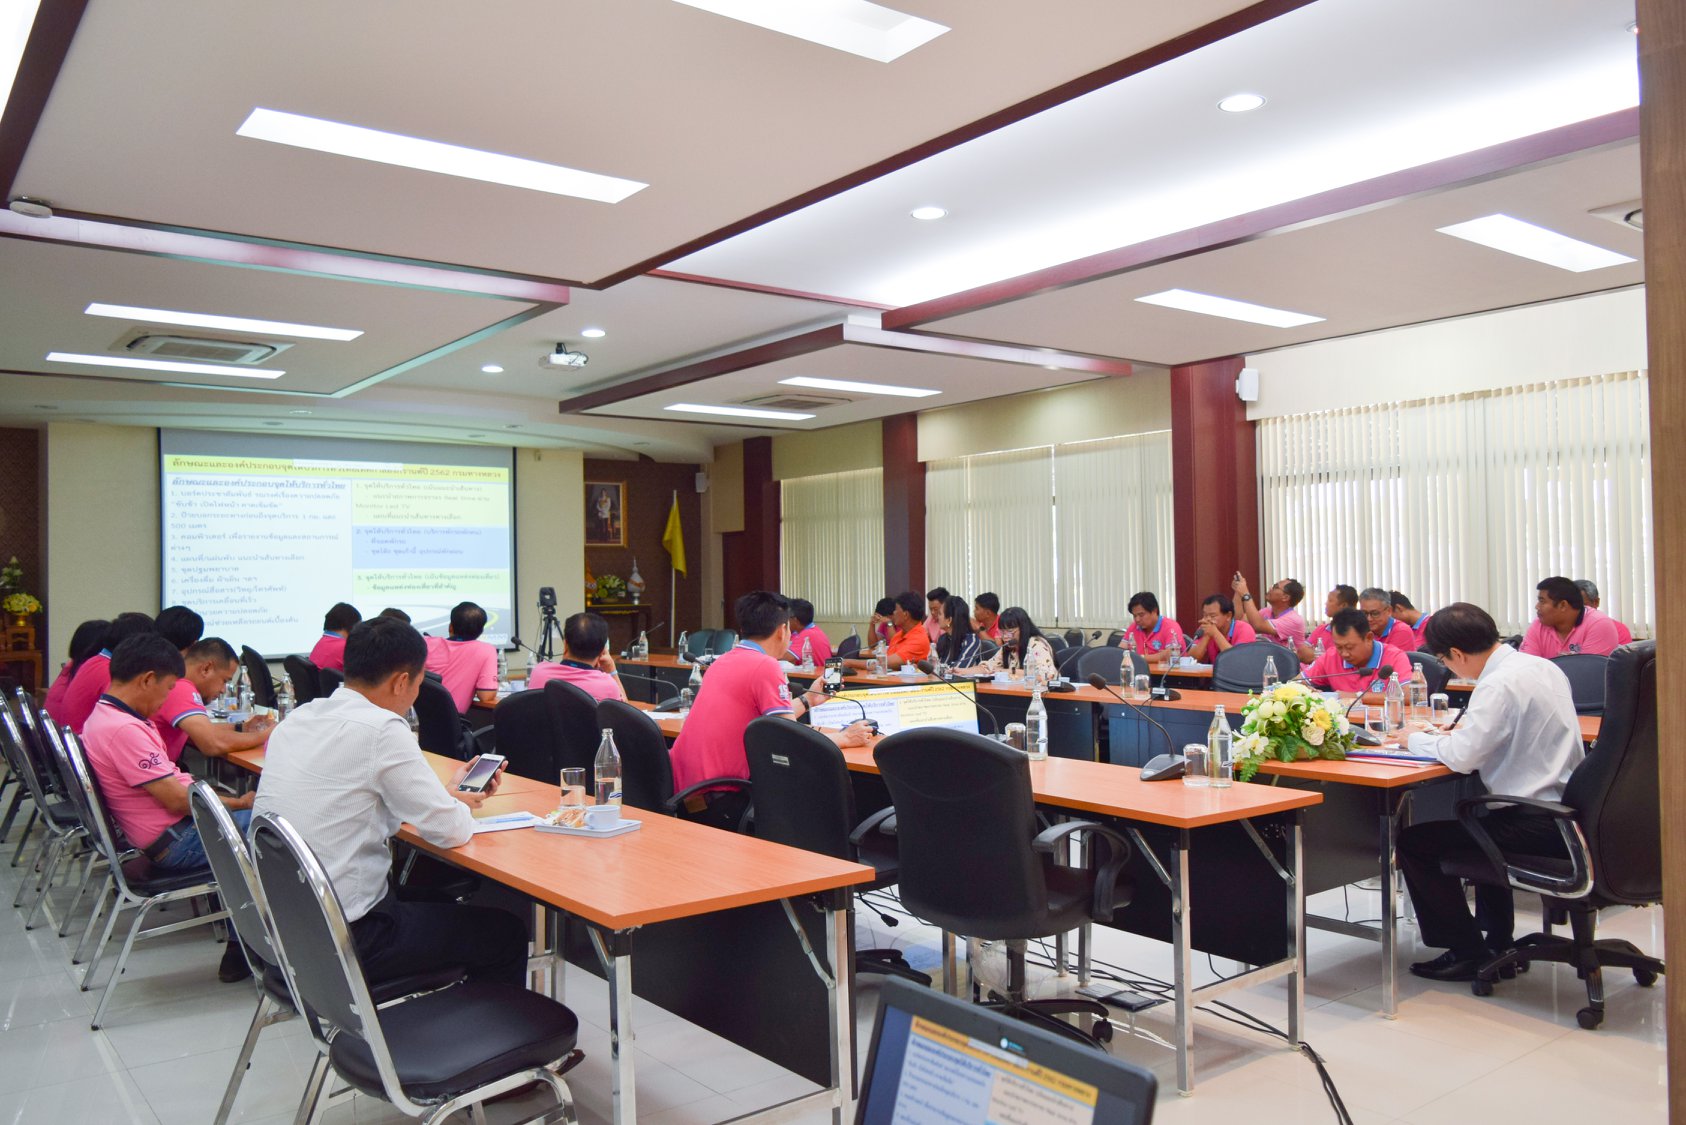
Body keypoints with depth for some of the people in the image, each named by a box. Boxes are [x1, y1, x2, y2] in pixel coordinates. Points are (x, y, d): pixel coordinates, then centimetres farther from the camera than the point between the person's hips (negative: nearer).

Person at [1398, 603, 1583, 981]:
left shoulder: (1499, 684, -21)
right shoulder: (1542, 666, 7)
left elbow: (1462, 756, -25)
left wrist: (1417, 739, -7)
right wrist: (1470, 729, 14)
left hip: (1536, 824, -10)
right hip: (1566, 806, 10)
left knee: (1414, 843, -4)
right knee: (1475, 820, 35)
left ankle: (1467, 952, 9)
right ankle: (1498, 943, 37)